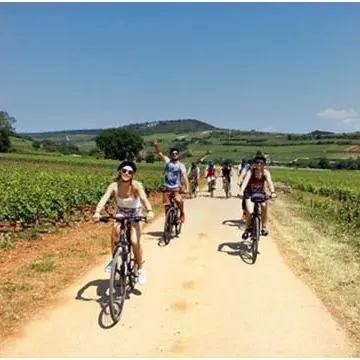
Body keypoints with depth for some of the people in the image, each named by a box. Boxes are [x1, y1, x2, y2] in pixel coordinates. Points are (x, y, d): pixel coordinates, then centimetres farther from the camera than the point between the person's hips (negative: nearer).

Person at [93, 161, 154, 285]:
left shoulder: (136, 185, -27)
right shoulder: (114, 186, -22)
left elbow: (144, 198, -44)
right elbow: (104, 198, -37)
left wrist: (149, 211, -64)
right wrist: (97, 212, -55)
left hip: (135, 214, -1)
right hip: (121, 213, 2)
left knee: (135, 242, -18)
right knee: (115, 230, -31)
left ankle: (140, 269, 7)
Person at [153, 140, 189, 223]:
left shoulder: (181, 165, -6)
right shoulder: (167, 161, 1)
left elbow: (185, 176, -16)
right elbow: (159, 153, -8)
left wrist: (187, 188, -30)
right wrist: (156, 145, -28)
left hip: (176, 187, -3)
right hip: (167, 187, 3)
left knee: (178, 200, -28)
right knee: (167, 206, 2)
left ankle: (182, 213, -1)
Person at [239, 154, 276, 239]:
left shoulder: (265, 172, -17)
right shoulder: (250, 172, -22)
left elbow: (269, 182, -32)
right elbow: (245, 181, -37)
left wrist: (272, 192, -51)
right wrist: (241, 191, -54)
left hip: (261, 192, 2)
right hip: (250, 193, -2)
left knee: (264, 206, -23)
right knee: (250, 212, -20)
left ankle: (264, 227, -5)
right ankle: (248, 228, 6)